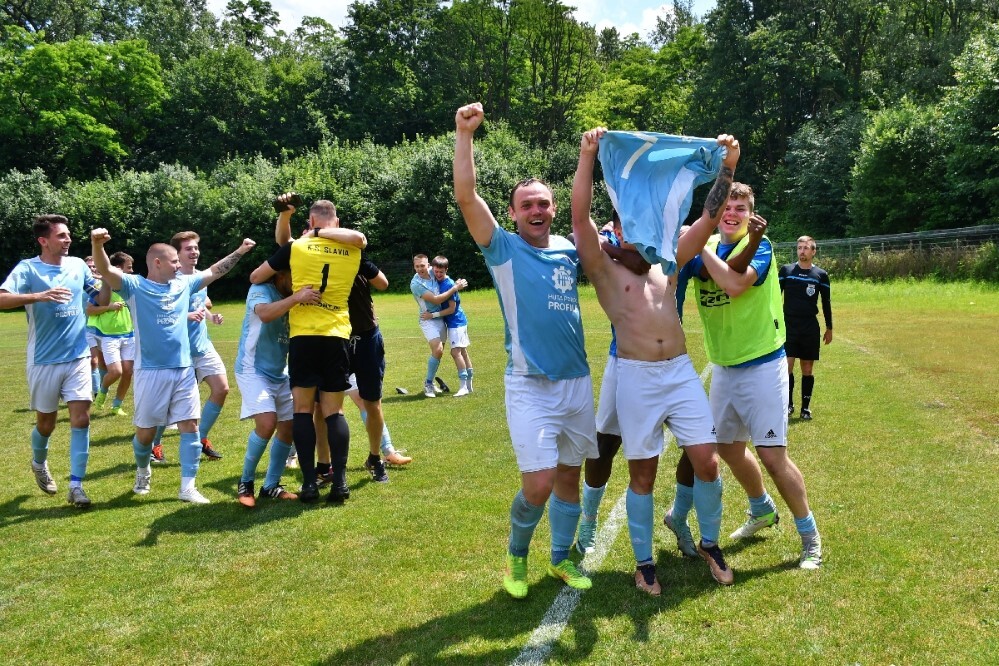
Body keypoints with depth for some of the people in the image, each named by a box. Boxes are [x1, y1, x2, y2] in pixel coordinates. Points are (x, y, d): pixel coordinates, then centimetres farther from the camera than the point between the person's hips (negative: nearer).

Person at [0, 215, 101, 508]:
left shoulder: (77, 265, 4)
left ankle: (76, 486, -1)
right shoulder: (27, 268, -9)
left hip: (78, 357, 3)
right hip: (44, 361, -3)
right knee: (46, 423, 12)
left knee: (81, 419, -6)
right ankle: (39, 464, 43)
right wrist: (40, 296, -36)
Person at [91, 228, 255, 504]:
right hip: (151, 371, -4)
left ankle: (188, 487, 2)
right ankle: (142, 471, 36)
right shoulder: (135, 286, -4)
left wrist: (240, 251, 21)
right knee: (146, 431, 6)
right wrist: (97, 244, -39)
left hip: (184, 369, 4)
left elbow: (214, 272, 23)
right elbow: (106, 270, -20)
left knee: (190, 425, -2)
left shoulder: (184, 283, 12)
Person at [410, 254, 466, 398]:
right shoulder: (416, 284, -19)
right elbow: (436, 300, -21)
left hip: (440, 317, 7)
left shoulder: (432, 272, -1)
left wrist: (456, 283, 5)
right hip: (428, 320, -7)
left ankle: (429, 382, 23)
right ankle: (428, 383, -8)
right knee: (438, 350, -22)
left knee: (439, 352, 10)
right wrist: (455, 288, -18)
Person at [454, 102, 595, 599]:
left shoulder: (569, 251, 7)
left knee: (569, 476, 12)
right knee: (539, 483, -10)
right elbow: (466, 196, -15)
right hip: (530, 386, -4)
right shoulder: (503, 249, -4)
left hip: (578, 380, 5)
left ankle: (561, 558, 31)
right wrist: (464, 133, -21)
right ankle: (516, 555, 17)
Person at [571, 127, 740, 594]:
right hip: (635, 377, -3)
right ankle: (644, 562, 21)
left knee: (707, 463, 2)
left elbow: (708, 219, 8)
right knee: (642, 473, 5)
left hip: (682, 371, 4)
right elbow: (580, 217, -12)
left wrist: (727, 167, 0)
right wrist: (587, 157, -18)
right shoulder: (604, 269, 2)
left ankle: (710, 544, 25)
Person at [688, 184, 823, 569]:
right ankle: (763, 512, 42)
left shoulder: (759, 245, -10)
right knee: (727, 446, 17)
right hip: (723, 367, 6)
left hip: (761, 365, -6)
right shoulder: (704, 247, 5)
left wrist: (702, 247, -19)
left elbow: (734, 284, -28)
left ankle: (810, 537, 12)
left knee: (772, 454, -7)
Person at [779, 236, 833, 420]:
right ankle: (788, 404, 10)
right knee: (787, 366, -5)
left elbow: (826, 303, 8)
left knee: (807, 369, 5)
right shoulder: (786, 270, 1)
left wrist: (829, 328, 9)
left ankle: (806, 407, 16)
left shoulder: (821, 274, 1)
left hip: (810, 328, 0)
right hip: (788, 326, 0)